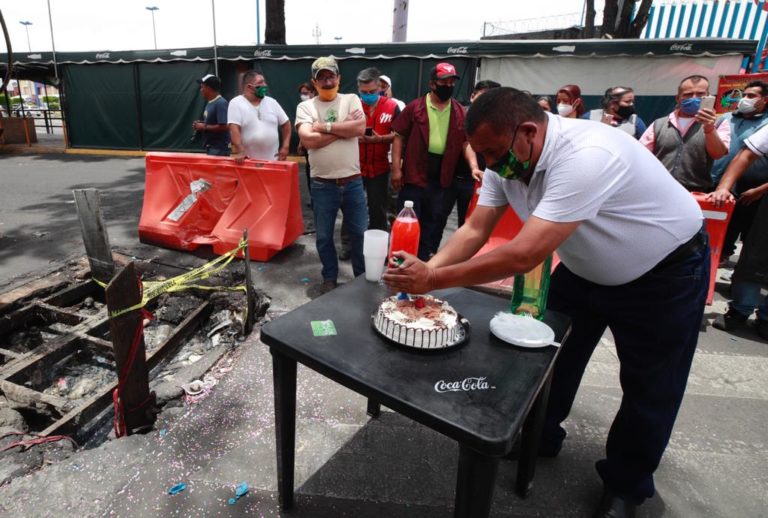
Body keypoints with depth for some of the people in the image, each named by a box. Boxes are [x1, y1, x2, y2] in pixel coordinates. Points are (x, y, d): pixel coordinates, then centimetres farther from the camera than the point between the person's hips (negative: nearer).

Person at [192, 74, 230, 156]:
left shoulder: (221, 103, -17)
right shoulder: (209, 103, 13)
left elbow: (224, 126, -24)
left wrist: (204, 127, -14)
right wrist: (200, 124, 6)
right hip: (210, 147, 10)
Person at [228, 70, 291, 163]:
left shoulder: (271, 102, 8)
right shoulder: (236, 103, -4)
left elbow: (286, 124, 14)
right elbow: (234, 128, -15)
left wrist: (285, 147, 3)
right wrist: (240, 151, -27)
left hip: (272, 160, 4)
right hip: (248, 161, -4)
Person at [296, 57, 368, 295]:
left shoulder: (351, 100, 4)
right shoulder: (305, 106, 1)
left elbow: (360, 128, -14)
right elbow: (308, 140, -15)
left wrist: (325, 126, -12)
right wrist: (344, 128, -12)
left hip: (352, 183, 1)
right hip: (322, 185, 0)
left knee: (360, 233, 10)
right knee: (323, 237, 10)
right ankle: (330, 278, 30)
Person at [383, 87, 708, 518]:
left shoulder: (586, 157, -40)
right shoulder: (509, 158, -14)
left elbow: (524, 255, -45)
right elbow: (475, 230, -15)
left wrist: (433, 280, -41)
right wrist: (427, 268, -31)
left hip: (665, 273, -6)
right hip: (586, 268, 7)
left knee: (649, 389, 6)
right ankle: (539, 437, 36)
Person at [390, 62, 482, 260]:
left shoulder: (460, 113, 6)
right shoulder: (415, 107, -3)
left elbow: (466, 143, 5)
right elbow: (399, 137, -3)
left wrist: (474, 167, -11)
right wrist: (396, 169, -9)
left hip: (442, 177, 4)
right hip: (414, 175, -3)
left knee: (435, 222, 13)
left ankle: (425, 260, 29)